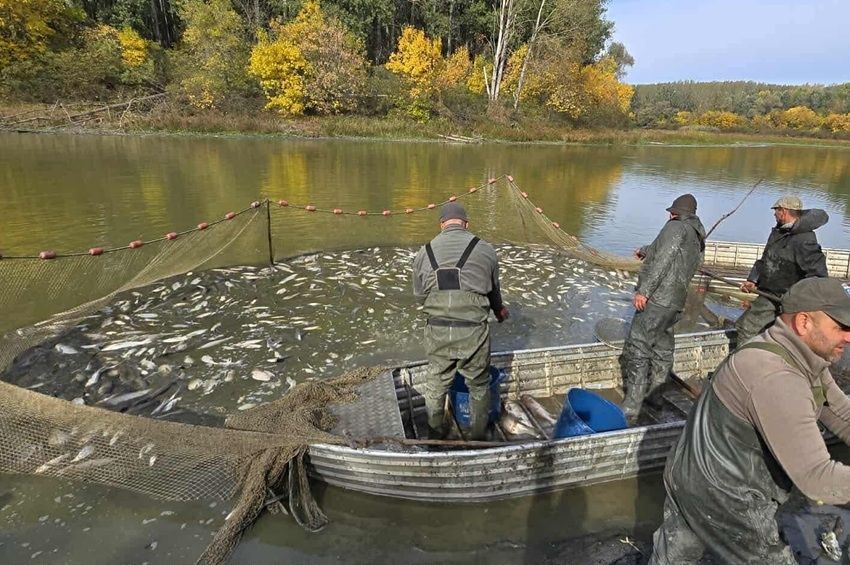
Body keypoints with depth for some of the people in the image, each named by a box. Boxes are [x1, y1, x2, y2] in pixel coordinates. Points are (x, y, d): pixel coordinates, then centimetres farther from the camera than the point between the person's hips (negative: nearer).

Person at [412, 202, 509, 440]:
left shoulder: (424, 253, 1)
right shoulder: (485, 250, -2)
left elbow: (419, 296, 9)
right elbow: (494, 290, 13)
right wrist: (499, 311, 34)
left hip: (437, 331, 2)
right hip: (474, 332, -1)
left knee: (436, 383, 23)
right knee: (479, 385, 21)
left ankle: (435, 433, 42)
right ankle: (478, 435, 39)